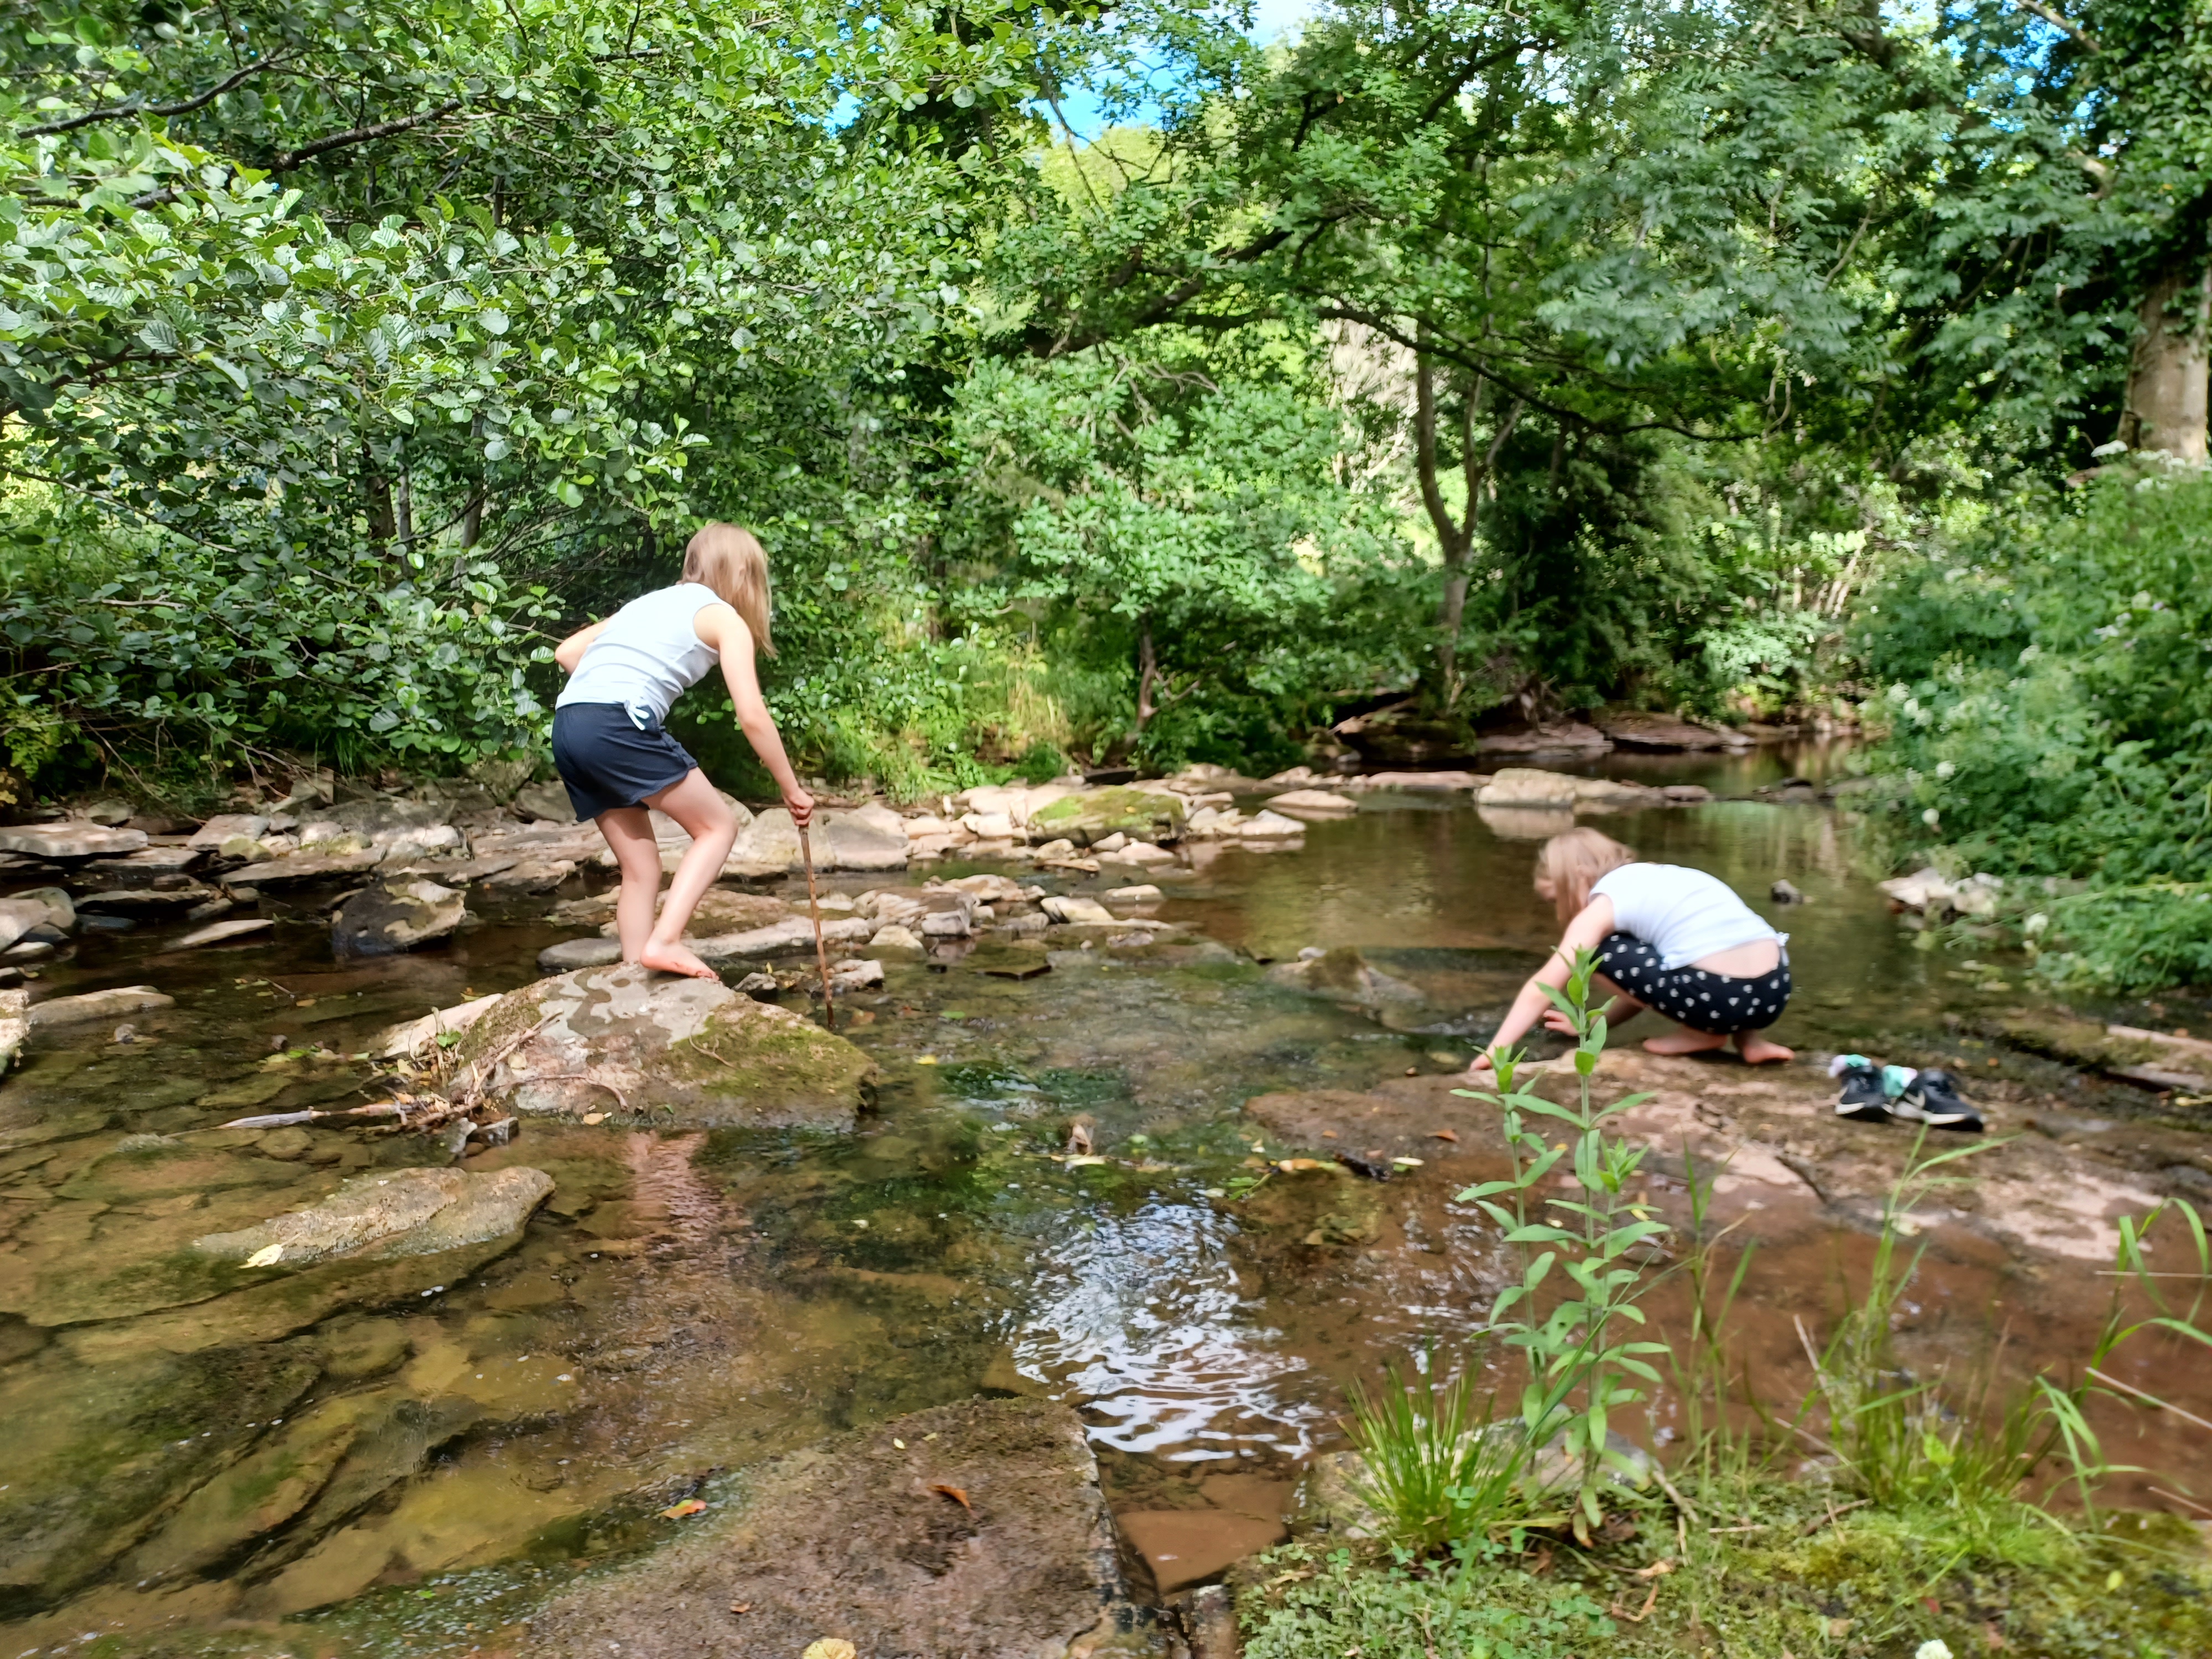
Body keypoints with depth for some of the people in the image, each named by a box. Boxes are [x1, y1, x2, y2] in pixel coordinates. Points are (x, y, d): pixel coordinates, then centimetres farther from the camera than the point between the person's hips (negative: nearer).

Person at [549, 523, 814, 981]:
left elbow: (567, 652, 24)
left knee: (641, 866, 14)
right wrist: (792, 790, 5)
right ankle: (664, 942, -9)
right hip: (618, 725, -7)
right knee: (718, 825, 6)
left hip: (567, 725, 7)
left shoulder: (651, 602, 29)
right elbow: (753, 716, -2)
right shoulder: (724, 618, 8)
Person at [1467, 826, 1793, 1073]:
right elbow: (1645, 974, 36)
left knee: (1596, 951, 5)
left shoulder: (1605, 903, 3)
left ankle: (1703, 1032, 6)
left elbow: (1543, 987, -1)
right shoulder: (1659, 878, 27)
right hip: (1775, 990, 8)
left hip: (1721, 997, -8)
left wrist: (1494, 1051, 2)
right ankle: (1749, 1037, 16)